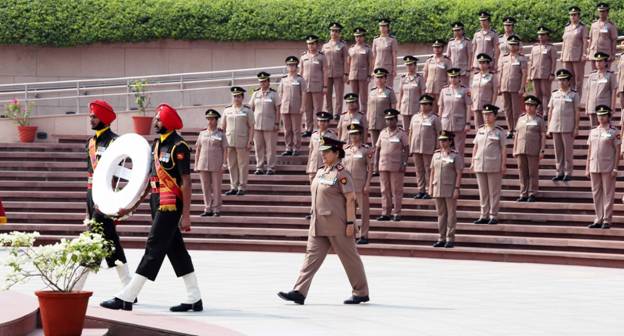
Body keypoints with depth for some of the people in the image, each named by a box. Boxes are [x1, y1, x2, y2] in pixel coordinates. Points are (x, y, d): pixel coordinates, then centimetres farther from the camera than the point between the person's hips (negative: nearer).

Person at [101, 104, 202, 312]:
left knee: (154, 249, -7)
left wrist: (186, 215, -18)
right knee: (175, 249, 11)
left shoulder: (178, 147, -13)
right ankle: (194, 300, 16)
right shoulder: (157, 144, 14)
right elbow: (150, 178, 19)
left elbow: (186, 182, -15)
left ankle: (126, 298, -8)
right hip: (157, 202, 10)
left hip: (170, 204, -10)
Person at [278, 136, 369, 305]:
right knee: (312, 256, 1)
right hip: (319, 225, 8)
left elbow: (350, 199, -14)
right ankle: (299, 292, -3)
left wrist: (350, 222, -17)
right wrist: (315, 220, 20)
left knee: (349, 258, 3)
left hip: (337, 226, -8)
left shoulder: (341, 174, -12)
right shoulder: (321, 172, 12)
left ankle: (361, 293, 15)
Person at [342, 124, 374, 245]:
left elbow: (370, 168, -5)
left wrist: (367, 185, -11)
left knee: (364, 210, 1)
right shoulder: (346, 149, 10)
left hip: (361, 184, -4)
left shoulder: (367, 149, -3)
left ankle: (364, 235, 7)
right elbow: (343, 167, 14)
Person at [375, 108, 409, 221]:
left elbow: (406, 149, -3)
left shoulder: (401, 134, -2)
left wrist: (404, 164, -11)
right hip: (383, 166, 4)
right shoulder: (383, 133, 10)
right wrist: (376, 163, 6)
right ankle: (385, 213, 11)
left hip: (396, 167, -4)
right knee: (385, 190, 6)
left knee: (396, 191, 0)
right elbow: (377, 149, 14)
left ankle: (397, 213, 4)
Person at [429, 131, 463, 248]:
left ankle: (450, 239, 1)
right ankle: (442, 239, 13)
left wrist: (457, 189, -15)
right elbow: (432, 172, 14)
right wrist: (430, 187, 8)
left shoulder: (456, 156, -5)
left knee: (451, 214, -2)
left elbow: (459, 174, -8)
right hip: (438, 189, 5)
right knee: (441, 213, 8)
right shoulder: (436, 155, 11)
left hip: (450, 189, -5)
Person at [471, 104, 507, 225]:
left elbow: (503, 149, -2)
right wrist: (472, 163, 10)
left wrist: (503, 165, -8)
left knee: (494, 191, -2)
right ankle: (484, 216, 12)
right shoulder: (480, 131, 12)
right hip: (480, 164, 5)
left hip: (494, 166, -5)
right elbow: (475, 147, 16)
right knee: (482, 191, 7)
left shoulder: (499, 132, -1)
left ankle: (493, 216, 2)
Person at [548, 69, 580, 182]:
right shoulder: (554, 94, 11)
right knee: (558, 151, 7)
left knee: (568, 151, -1)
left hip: (568, 128, -4)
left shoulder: (574, 95, 0)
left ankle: (568, 173, 5)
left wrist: (576, 128, -7)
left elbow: (577, 112, -1)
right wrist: (549, 128, 10)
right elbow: (550, 111, 14)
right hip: (555, 127, 4)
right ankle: (559, 173, 12)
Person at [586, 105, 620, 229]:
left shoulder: (614, 132, -2)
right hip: (594, 167, 5)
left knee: (608, 193, -1)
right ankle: (598, 219, 14)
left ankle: (607, 220, 4)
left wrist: (615, 168, -10)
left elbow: (618, 151, -3)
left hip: (607, 168, -5)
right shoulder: (593, 132, 11)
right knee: (596, 193, 7)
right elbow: (589, 150, 14)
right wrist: (587, 168, 11)